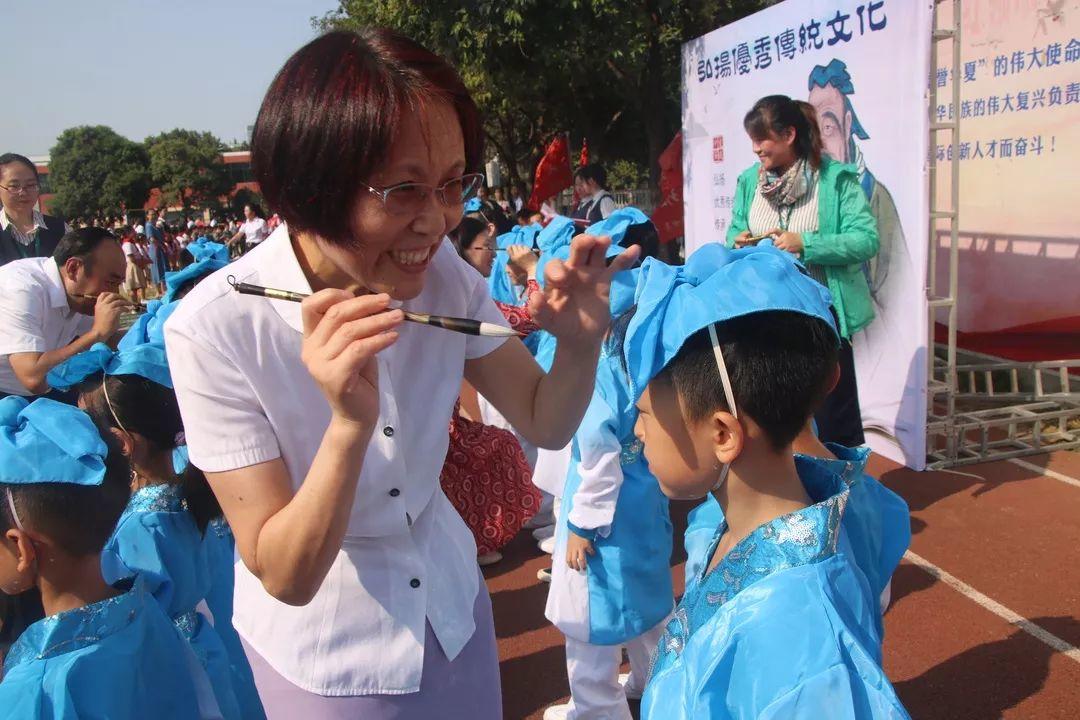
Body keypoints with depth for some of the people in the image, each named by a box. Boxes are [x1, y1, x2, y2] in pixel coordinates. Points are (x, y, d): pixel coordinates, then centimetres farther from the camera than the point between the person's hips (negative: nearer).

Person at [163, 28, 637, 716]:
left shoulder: (443, 273, -15)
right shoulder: (214, 328, -28)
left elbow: (546, 424, -7)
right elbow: (284, 576, -25)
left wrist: (581, 344, -28)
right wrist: (351, 422, -42)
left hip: (451, 601, 4)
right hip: (326, 647, -4)